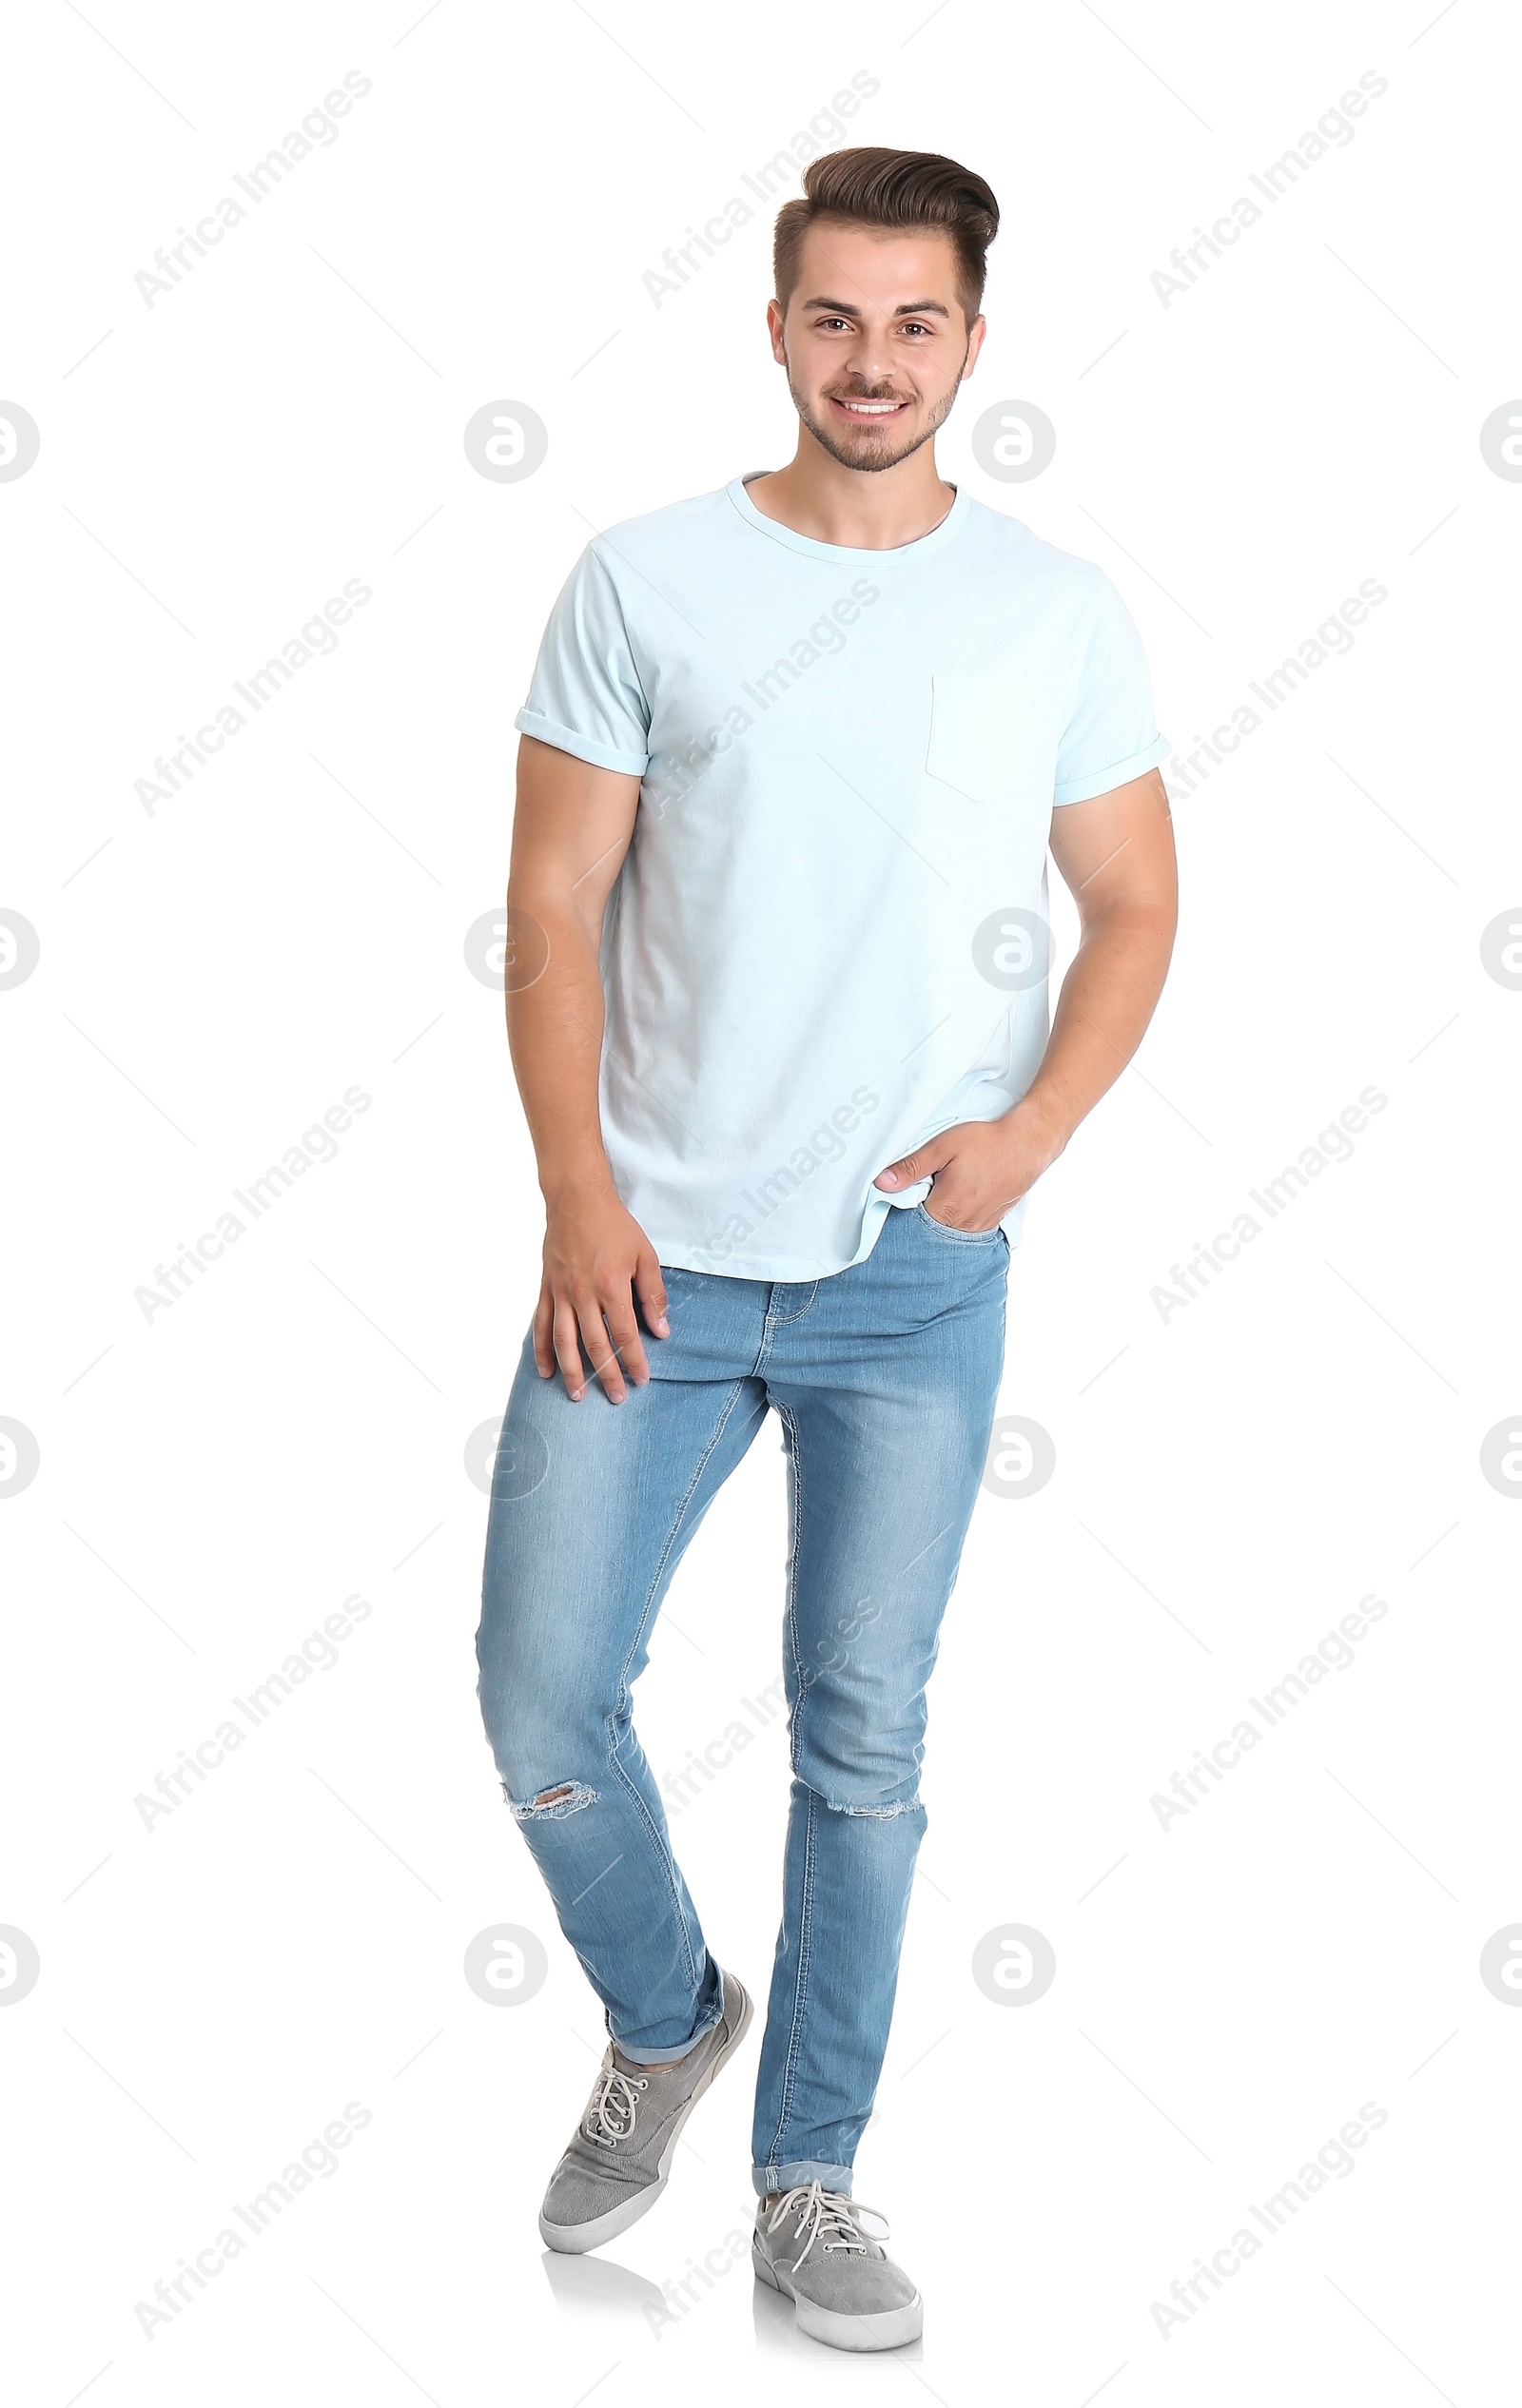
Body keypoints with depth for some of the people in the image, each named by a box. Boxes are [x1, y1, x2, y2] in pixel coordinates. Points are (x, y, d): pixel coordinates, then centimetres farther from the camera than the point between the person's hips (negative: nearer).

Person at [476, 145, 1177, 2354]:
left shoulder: (1057, 614, 3)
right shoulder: (642, 582, 0)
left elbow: (1132, 908, 8)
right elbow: (554, 908, 0)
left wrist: (1032, 1128, -9)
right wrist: (580, 1200, -9)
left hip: (916, 1275, 0)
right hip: (654, 1254, 0)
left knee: (863, 1742, 7)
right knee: (543, 1699, 1)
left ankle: (808, 2177, 26)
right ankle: (664, 2024, 31)